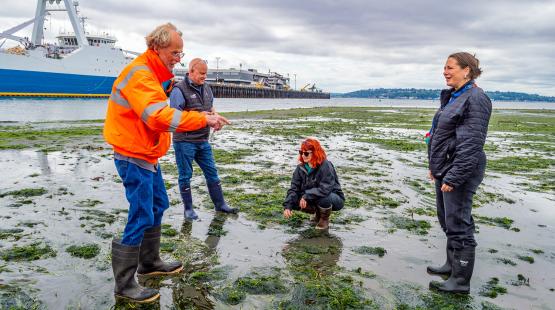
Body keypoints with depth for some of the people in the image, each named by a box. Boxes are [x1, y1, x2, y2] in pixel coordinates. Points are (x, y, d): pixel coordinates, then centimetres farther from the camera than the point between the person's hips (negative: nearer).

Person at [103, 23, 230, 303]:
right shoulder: (139, 75, -20)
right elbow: (159, 116, -33)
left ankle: (149, 262, 35)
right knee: (141, 218, -7)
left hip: (146, 154, 11)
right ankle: (124, 284, 6)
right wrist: (203, 119, -32)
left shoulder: (153, 73, 13)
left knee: (157, 206, 19)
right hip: (134, 157, -11)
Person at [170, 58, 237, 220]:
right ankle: (188, 208, 18)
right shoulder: (179, 90, -13)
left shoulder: (206, 88, 11)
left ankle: (220, 204, 24)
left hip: (203, 140, 7)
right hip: (184, 141, -7)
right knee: (185, 176, 5)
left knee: (212, 172, 12)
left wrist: (214, 113, 0)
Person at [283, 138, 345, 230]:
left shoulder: (326, 166, -25)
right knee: (294, 201, -15)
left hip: (335, 199, -5)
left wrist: (306, 196, -35)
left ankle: (325, 219, -4)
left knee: (323, 197, -38)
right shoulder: (301, 168, -8)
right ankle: (318, 213, 11)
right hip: (314, 198, 6)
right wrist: (287, 206, -26)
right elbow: (294, 188, -12)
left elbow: (325, 189, -35)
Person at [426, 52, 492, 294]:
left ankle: (460, 281, 10)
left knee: (458, 224, -2)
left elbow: (471, 144, -22)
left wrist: (453, 177, -23)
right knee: (447, 220, 19)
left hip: (460, 172, -10)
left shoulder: (475, 98, -16)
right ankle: (452, 264, 35)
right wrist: (435, 167, 19)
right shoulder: (453, 97, 13)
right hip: (444, 169, 10)